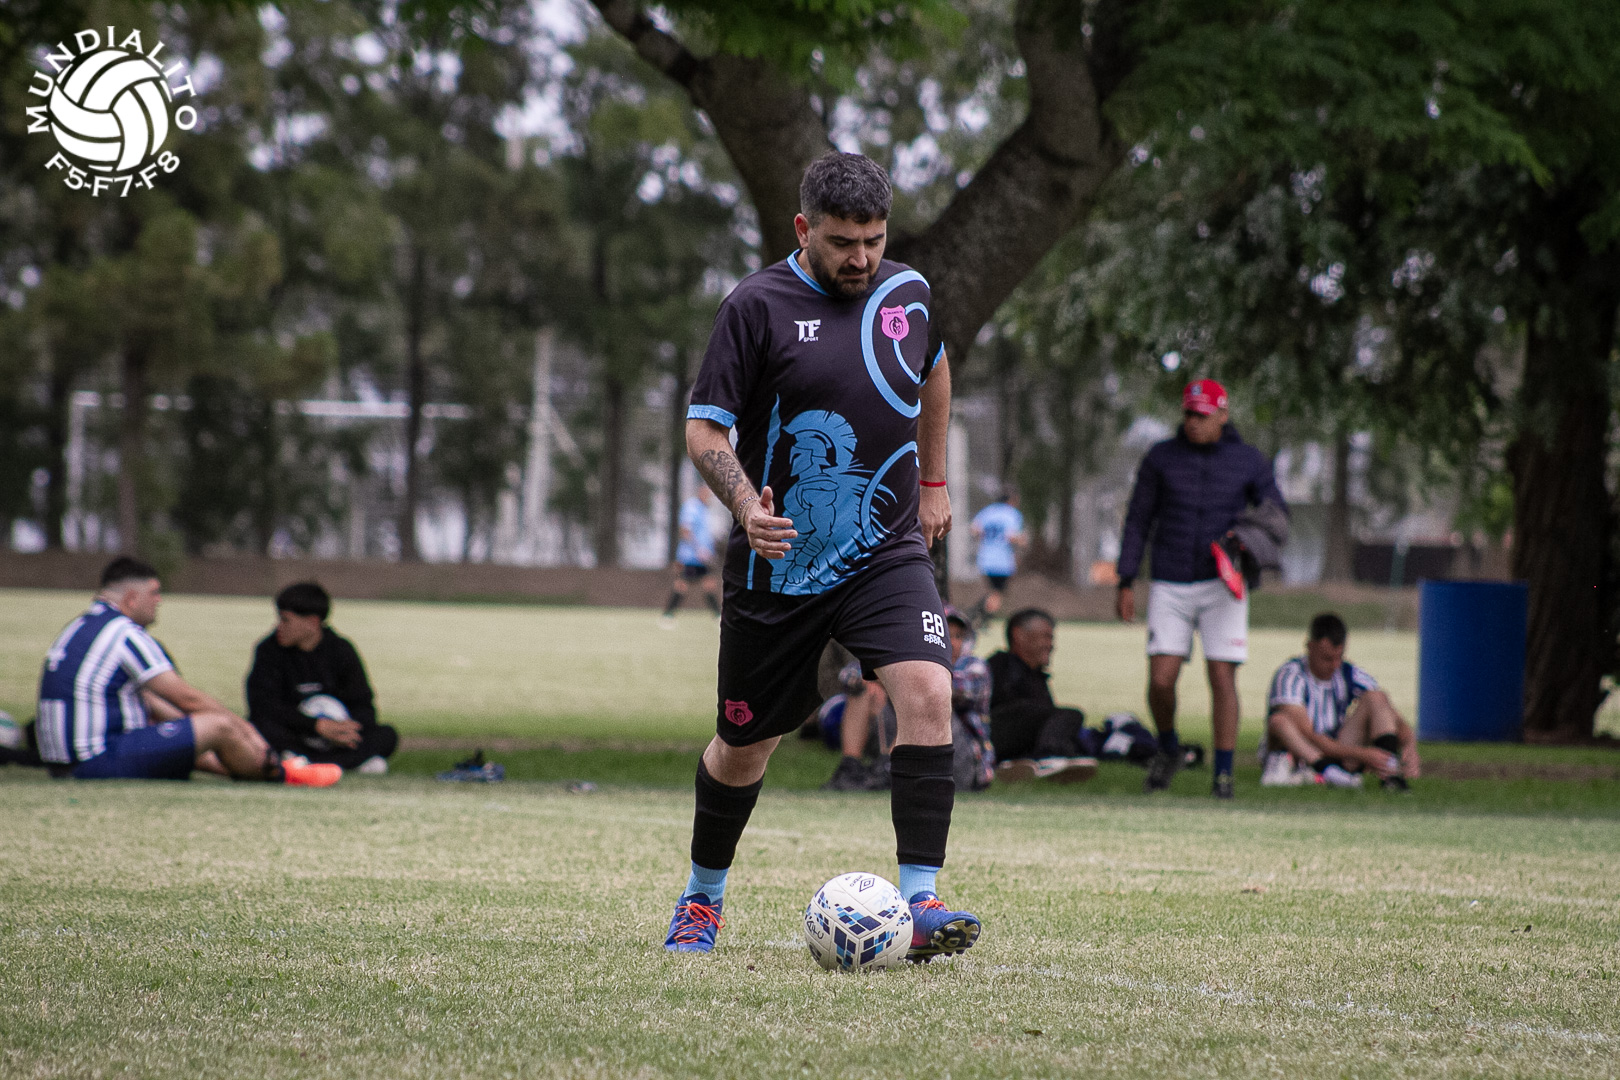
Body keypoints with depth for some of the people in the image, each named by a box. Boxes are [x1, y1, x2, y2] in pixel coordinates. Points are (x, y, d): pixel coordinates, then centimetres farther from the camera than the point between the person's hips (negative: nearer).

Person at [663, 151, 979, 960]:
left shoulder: (908, 294, 3)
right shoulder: (758, 305, -10)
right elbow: (704, 429, -10)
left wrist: (933, 480, 28)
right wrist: (746, 504, -28)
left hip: (887, 553, 2)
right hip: (779, 565, -2)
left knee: (927, 694, -23)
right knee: (745, 744, 9)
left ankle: (920, 904, -23)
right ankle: (702, 899, 35)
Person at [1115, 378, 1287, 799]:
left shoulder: (1249, 461, 2)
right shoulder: (1161, 458, 3)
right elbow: (1138, 522, 7)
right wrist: (1125, 583, 0)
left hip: (1221, 587, -1)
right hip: (1170, 587, 1)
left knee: (1222, 678, -7)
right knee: (1161, 680, -8)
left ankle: (1223, 775, 0)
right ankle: (1168, 750, 20)